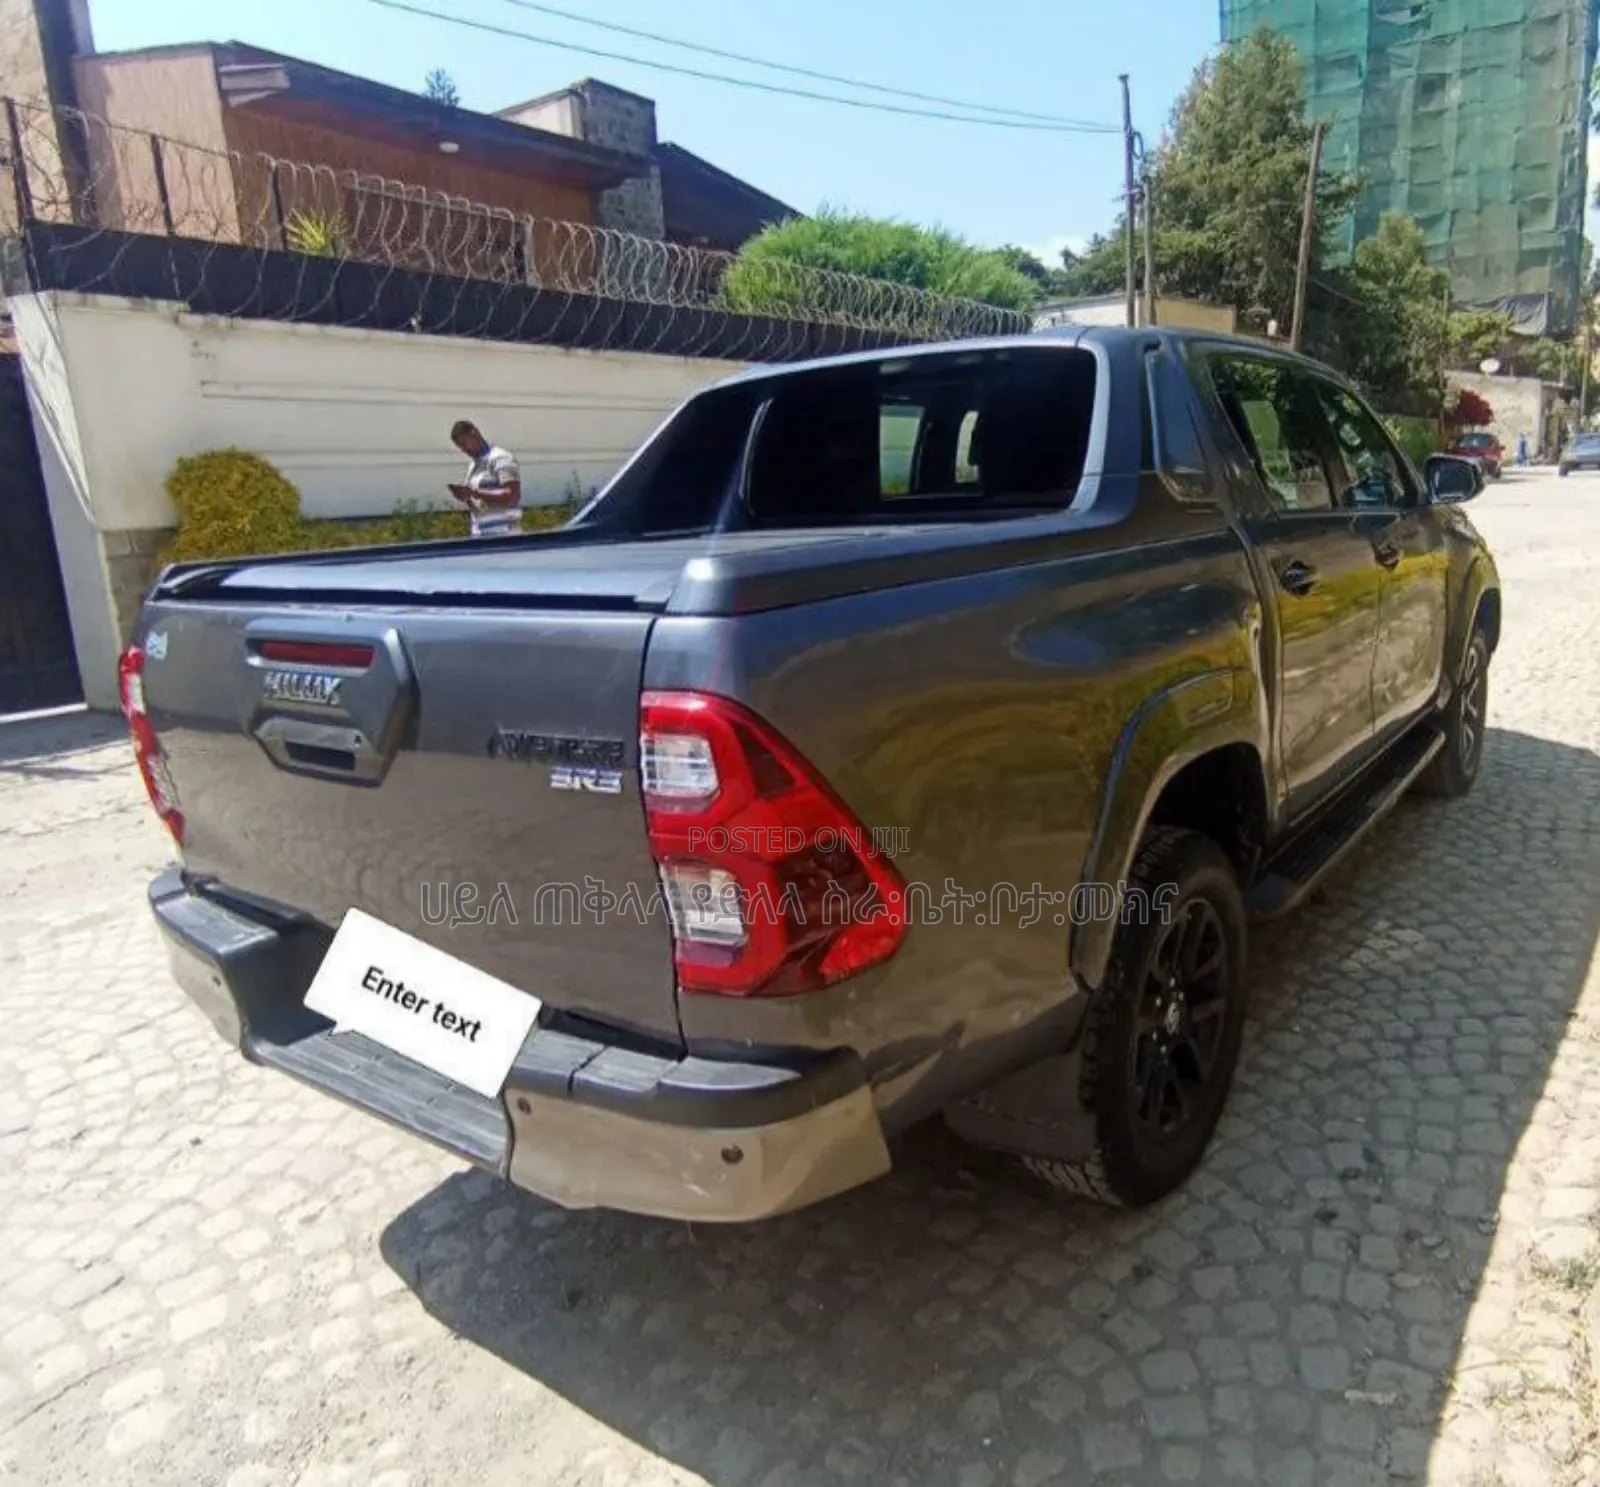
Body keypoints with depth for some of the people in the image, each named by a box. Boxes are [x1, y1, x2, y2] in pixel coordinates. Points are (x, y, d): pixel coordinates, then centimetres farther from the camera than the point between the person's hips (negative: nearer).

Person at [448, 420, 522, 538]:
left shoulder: (501, 459, -6)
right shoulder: (472, 467, 19)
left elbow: (513, 497, -16)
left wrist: (478, 494, -21)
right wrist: (464, 497, 1)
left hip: (502, 534, -8)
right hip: (479, 535, 8)